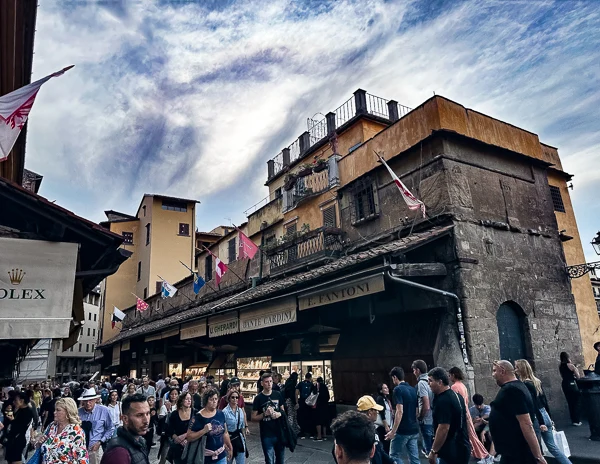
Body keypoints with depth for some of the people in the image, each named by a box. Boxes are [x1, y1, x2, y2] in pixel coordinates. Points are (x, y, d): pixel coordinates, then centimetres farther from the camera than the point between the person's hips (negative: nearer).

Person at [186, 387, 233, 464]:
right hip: (205, 457, -3)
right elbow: (189, 437, -14)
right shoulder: (198, 417, -14)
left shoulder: (221, 414, -1)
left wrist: (230, 448, 16)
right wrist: (204, 430, -25)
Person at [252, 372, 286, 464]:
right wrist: (265, 414, -23)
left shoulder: (278, 395, -1)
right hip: (266, 435, -3)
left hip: (280, 433, 4)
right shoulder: (258, 398, -10)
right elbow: (253, 418, -7)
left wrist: (280, 414, -10)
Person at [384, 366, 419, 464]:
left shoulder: (398, 389, -13)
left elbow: (400, 411, -21)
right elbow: (417, 411, 15)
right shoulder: (413, 390, 10)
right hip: (414, 430, 7)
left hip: (402, 431, -7)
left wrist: (393, 431, -18)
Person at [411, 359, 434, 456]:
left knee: (430, 450, 3)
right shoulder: (430, 381, 4)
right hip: (433, 419, 8)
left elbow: (426, 406, -24)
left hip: (426, 421, -8)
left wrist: (419, 417, -8)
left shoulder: (421, 383, -19)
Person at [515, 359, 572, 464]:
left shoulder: (525, 384, -18)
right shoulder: (536, 381, 8)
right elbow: (544, 400, 14)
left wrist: (541, 423, -19)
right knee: (552, 446, 16)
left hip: (536, 418, -8)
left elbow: (534, 404, -21)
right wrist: (549, 417, 21)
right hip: (545, 416, 8)